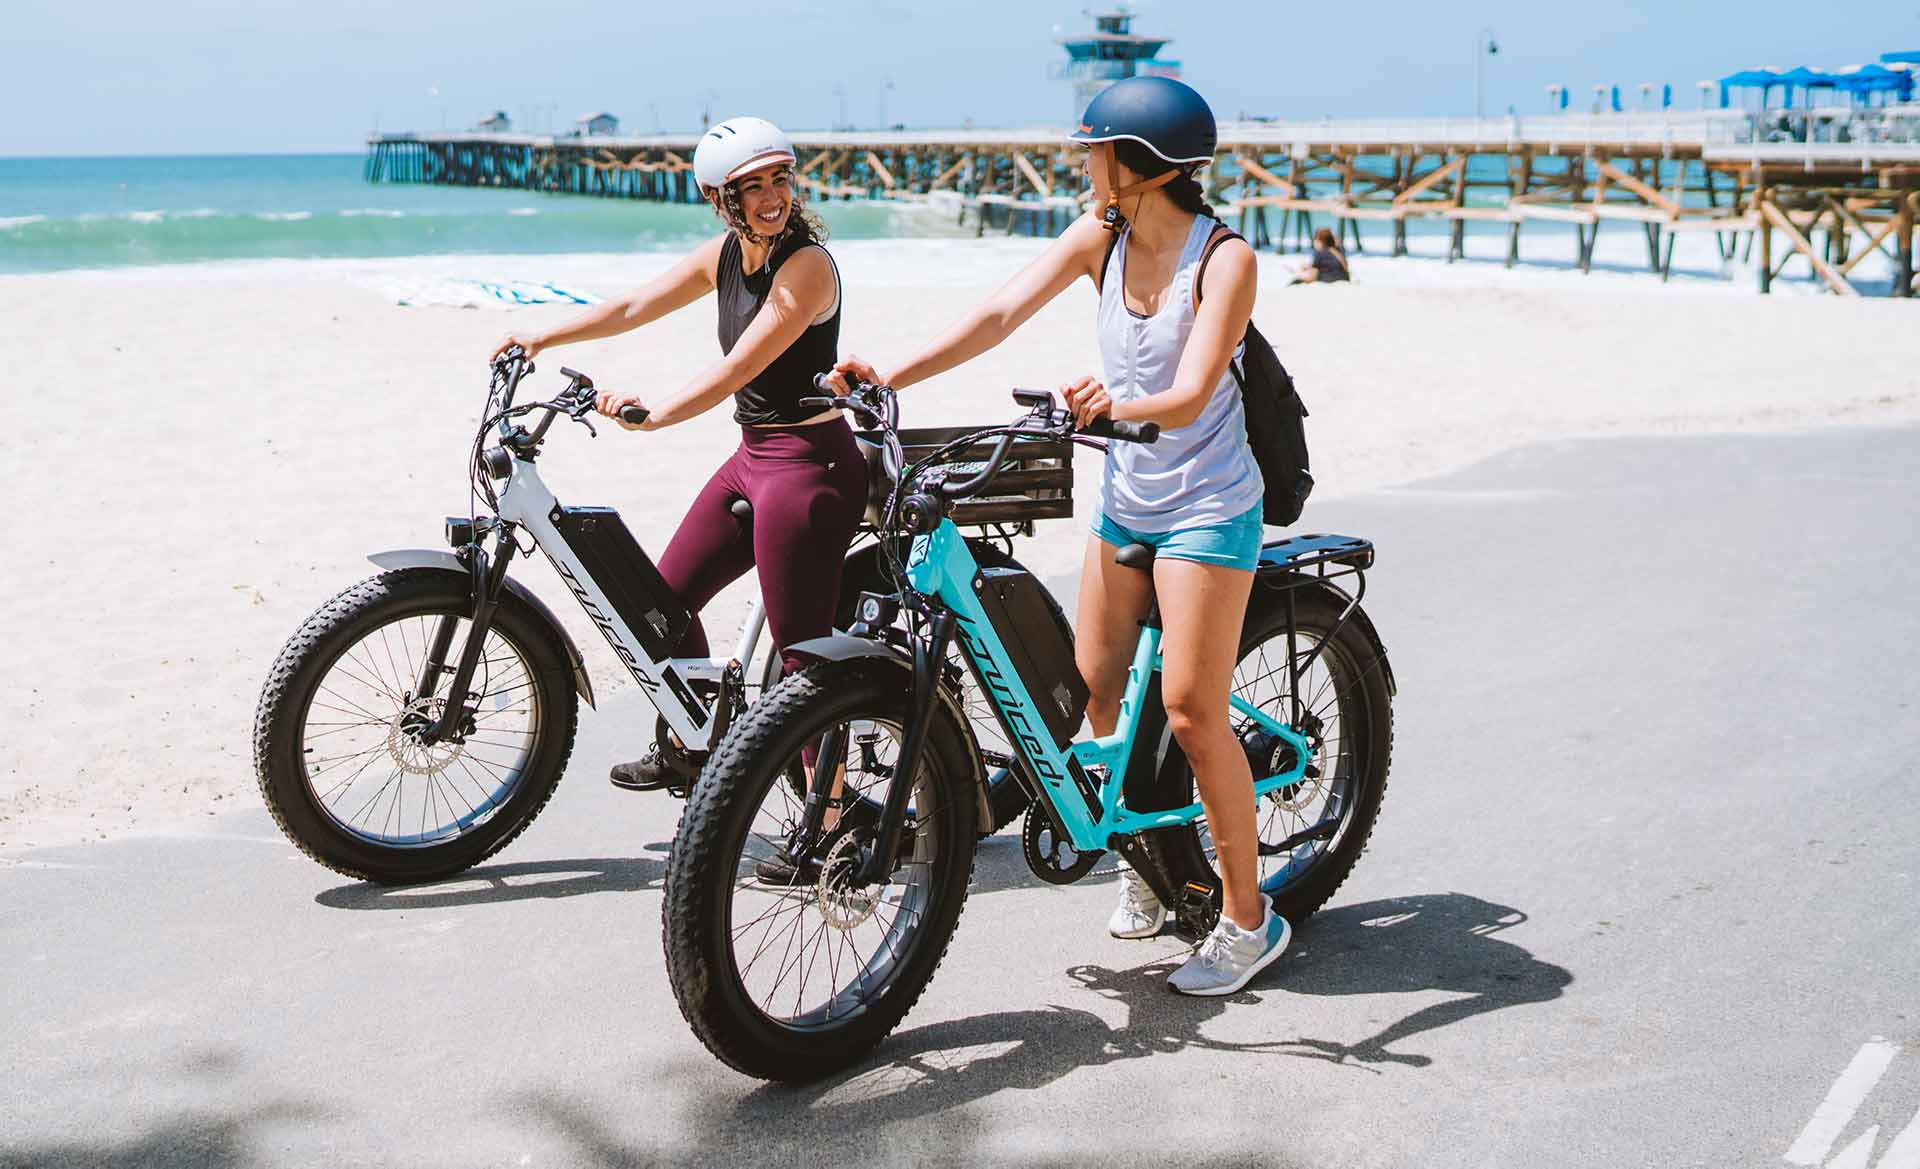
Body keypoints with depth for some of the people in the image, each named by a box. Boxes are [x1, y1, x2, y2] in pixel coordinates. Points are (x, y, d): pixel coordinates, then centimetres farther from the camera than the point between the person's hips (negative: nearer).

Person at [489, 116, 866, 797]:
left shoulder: (807, 265, -17)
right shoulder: (726, 253, 8)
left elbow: (739, 366, -26)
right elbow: (635, 308, 16)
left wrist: (654, 414, -35)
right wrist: (543, 338, 8)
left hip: (808, 463, -9)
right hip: (752, 457, 9)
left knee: (801, 649, -9)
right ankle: (687, 748, 38)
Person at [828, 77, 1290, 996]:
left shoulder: (1225, 259, -18)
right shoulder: (1100, 236, -2)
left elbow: (1189, 397, -29)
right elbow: (1004, 312, -10)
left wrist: (1119, 403, -50)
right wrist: (894, 376, -20)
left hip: (1206, 506, -6)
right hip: (1125, 496, 6)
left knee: (1190, 711, -7)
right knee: (1092, 688, 9)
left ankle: (1249, 918, 8)